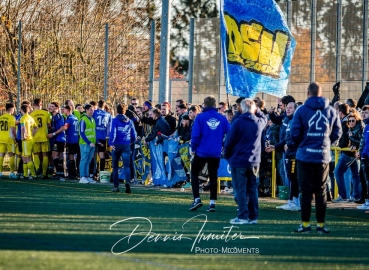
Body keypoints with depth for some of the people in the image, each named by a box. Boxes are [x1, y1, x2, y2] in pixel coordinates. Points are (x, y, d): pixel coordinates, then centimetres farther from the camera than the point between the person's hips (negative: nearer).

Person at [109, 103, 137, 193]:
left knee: (115, 166, 12)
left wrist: (111, 143, -12)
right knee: (127, 165, -5)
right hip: (126, 146, 2)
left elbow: (113, 132, -16)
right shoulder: (129, 121, 7)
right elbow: (134, 135, 10)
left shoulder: (115, 121, -4)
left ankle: (116, 186, 14)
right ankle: (127, 182, -31)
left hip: (116, 145, -1)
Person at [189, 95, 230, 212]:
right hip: (216, 153, 3)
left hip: (201, 151, -2)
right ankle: (212, 202, 10)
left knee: (194, 173, 14)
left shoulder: (200, 117, -8)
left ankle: (197, 199, 1)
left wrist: (193, 148, 1)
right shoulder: (222, 118, 0)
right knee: (213, 176, 14)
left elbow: (195, 134, -12)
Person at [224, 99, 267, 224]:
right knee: (253, 189, 11)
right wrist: (257, 110, 15)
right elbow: (264, 118, 29)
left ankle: (243, 216, -5)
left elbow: (229, 142, -10)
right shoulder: (259, 122, 1)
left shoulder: (238, 123, -12)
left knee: (240, 189, -1)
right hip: (254, 162, 4)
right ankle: (253, 216, 11)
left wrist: (227, 156, 4)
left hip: (239, 161, -4)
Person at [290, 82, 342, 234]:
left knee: (306, 191, 3)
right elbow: (337, 132, 6)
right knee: (321, 191, 9)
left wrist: (296, 145, 12)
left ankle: (305, 224, 3)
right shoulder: (331, 111, 3)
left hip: (305, 155, -2)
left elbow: (295, 133, -8)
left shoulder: (301, 110, -6)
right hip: (323, 156, 2)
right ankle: (321, 224, 10)